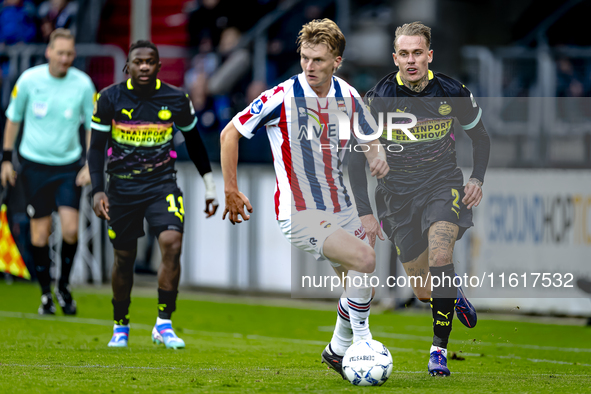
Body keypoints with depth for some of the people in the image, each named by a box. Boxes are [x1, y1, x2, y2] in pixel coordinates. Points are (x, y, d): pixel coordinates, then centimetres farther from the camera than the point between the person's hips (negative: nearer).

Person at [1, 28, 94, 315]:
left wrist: (91, 165, -5)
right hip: (35, 164, 0)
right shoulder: (29, 80, -7)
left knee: (70, 229, -12)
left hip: (69, 166, 0)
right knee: (40, 233, -1)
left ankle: (64, 285, 11)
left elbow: (93, 127, 4)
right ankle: (46, 293, 14)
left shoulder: (83, 84, -6)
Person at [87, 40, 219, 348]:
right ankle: (120, 327, 28)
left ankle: (164, 325, -14)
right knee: (124, 257, 7)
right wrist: (97, 190, -13)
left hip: (162, 184, 0)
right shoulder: (109, 98, -5)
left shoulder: (176, 100, -1)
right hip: (122, 188, 0)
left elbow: (194, 142, 14)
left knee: (172, 243, -21)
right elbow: (96, 147, -2)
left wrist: (209, 185, 17)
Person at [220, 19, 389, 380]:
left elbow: (371, 136, 18)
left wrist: (377, 156, -5)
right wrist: (231, 191, -5)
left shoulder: (347, 96, -1)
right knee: (364, 259, -24)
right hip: (299, 214, -6)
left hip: (341, 209, 6)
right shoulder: (283, 97, -16)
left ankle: (339, 351, 31)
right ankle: (360, 340, -7)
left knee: (359, 285, 9)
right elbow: (230, 133, -6)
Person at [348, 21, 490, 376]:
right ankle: (454, 296, 41)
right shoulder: (379, 98, -12)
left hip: (444, 183, -1)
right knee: (424, 293, 3)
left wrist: (478, 179, -5)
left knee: (439, 254, -29)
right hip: (398, 193, 1)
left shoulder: (453, 93, -7)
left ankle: (440, 347, -21)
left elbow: (480, 137, 10)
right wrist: (365, 211, -11)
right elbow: (357, 156, -5)